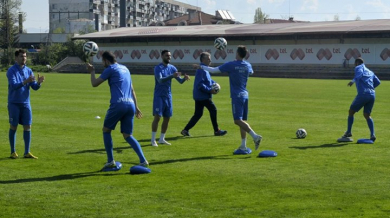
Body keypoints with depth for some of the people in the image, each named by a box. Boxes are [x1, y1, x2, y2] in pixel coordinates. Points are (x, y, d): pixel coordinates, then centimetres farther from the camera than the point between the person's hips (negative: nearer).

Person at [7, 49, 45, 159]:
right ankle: (13, 152, 12)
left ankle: (27, 152, 5)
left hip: (26, 103, 4)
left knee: (27, 127, 0)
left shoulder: (28, 71, 7)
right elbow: (13, 85, -21)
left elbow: (34, 87, 4)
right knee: (13, 127, 2)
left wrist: (38, 82, -18)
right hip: (14, 103, -4)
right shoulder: (11, 71, -8)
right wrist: (25, 82, -35)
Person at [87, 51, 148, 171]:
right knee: (128, 135, 10)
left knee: (106, 130, 12)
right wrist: (136, 106, 27)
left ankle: (110, 161, 8)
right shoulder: (125, 69, 23)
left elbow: (94, 84, 3)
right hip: (130, 105, 6)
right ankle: (143, 161, -6)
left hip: (118, 104, -6)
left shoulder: (110, 69, 1)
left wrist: (92, 71, 21)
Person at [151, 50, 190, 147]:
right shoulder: (158, 68, -10)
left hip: (168, 96, 6)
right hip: (159, 96, -6)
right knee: (157, 117, -10)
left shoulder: (172, 68, 7)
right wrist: (172, 76, -39)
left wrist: (184, 78, -19)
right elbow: (160, 80, -25)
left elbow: (180, 81, 5)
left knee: (167, 118, 7)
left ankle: (162, 139, 18)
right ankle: (153, 140, -3)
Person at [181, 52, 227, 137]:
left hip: (199, 96, 10)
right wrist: (210, 90, -21)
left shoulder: (205, 69, 16)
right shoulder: (201, 70, -18)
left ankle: (186, 130, 9)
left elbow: (209, 80, 26)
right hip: (203, 96, -10)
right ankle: (216, 130, 8)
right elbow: (200, 84, -24)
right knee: (213, 110, 0)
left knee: (198, 114, 10)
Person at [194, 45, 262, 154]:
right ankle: (243, 146, 8)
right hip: (245, 95, 7)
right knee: (242, 120, 8)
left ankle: (255, 136, -26)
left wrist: (201, 67, 10)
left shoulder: (231, 65, -10)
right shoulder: (248, 65, 7)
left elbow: (213, 70, -5)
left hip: (236, 96, -7)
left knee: (238, 120, -11)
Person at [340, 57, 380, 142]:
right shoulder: (370, 72, 25)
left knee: (351, 111, 11)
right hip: (372, 95, 6)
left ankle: (348, 132, 14)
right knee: (367, 115, 15)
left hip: (363, 94, -6)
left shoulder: (359, 68, 6)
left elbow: (359, 74, -17)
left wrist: (353, 81, -24)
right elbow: (377, 82, 20)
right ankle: (372, 135, -1)